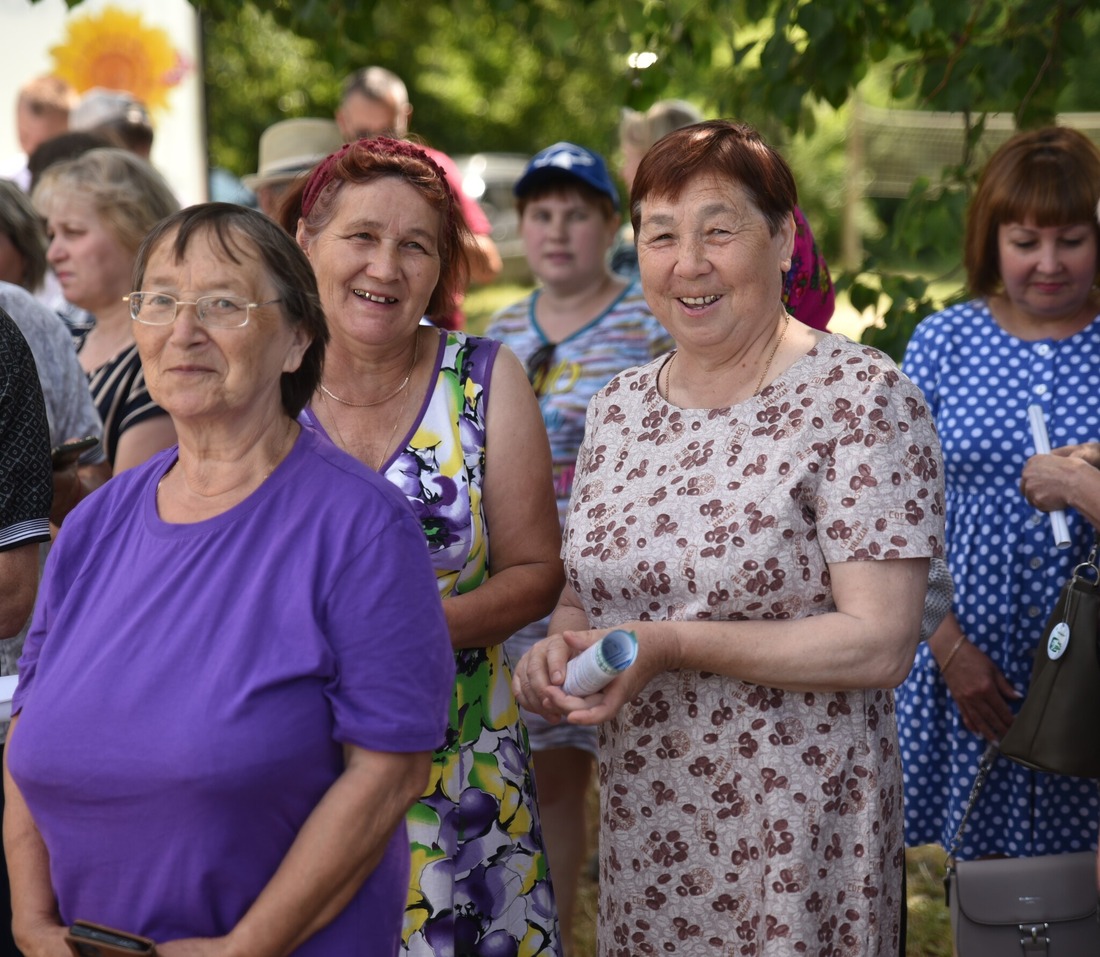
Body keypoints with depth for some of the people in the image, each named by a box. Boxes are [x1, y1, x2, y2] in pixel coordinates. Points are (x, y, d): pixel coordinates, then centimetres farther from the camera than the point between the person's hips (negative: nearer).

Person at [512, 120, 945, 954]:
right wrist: (560, 649, -6)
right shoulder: (618, 406, 6)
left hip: (798, 838, -5)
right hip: (640, 822, 6)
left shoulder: (863, 396, -13)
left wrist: (671, 646, -23)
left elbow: (880, 643, -18)